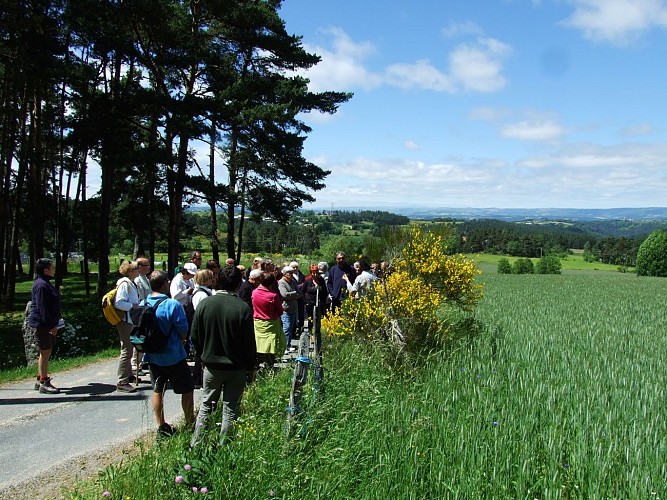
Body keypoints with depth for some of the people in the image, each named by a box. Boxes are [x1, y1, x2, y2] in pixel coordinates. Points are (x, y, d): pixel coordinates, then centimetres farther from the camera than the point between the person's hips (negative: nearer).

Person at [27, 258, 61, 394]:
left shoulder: (45, 283, 15)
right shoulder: (41, 285, -18)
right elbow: (42, 308, -23)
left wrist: (53, 324, 20)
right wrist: (51, 325, -22)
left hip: (46, 324, 10)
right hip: (41, 325, -10)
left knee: (45, 352, 16)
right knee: (45, 352, -4)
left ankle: (40, 380, 25)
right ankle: (44, 383, 3)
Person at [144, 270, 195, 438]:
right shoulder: (172, 305, -21)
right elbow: (184, 331, -15)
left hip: (152, 355, 6)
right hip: (173, 356, -6)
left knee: (157, 390, 16)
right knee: (187, 389, 8)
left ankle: (161, 427, 24)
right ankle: (190, 424, 16)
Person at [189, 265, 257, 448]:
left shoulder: (205, 304, -6)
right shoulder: (243, 308, -15)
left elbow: (194, 336, 2)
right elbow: (249, 342, -10)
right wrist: (251, 366, 2)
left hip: (211, 365, 3)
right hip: (237, 367, -2)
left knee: (206, 405, 17)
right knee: (230, 409, 9)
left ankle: (196, 444, 20)